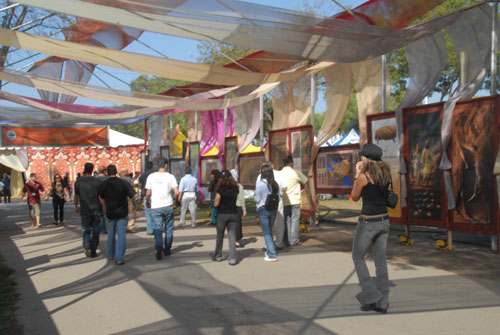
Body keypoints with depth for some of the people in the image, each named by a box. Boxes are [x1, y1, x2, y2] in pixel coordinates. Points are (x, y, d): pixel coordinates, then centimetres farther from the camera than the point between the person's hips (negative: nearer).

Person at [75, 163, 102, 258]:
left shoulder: (78, 182, -2)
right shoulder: (97, 182, -5)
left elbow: (76, 196, 7)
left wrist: (76, 207, 23)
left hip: (84, 210, 0)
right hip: (96, 209, 0)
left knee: (85, 230, 11)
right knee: (95, 231, 10)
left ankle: (87, 243, -17)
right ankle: (93, 251, 15)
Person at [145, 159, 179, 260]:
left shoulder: (151, 176, -1)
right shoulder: (170, 177, -4)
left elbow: (148, 193, 0)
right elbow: (176, 192, -10)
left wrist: (147, 202, 18)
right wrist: (175, 198, 12)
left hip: (155, 207, 0)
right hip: (168, 206, 0)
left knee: (157, 229, 3)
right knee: (169, 229, 14)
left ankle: (159, 246, -21)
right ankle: (167, 250, 22)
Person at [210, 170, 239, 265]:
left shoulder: (220, 189, -12)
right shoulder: (235, 189, 0)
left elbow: (216, 204, -10)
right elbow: (235, 200, 8)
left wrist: (215, 199, 9)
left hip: (222, 214, -2)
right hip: (233, 214, 2)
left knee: (220, 236, 14)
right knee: (232, 236, 4)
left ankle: (217, 255, 29)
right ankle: (232, 258, -1)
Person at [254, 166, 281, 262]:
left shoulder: (260, 183, -13)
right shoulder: (275, 184, 2)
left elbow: (257, 199, -10)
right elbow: (278, 198, 7)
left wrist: (254, 197, 11)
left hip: (263, 208, -5)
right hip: (273, 209, 5)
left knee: (266, 233, 0)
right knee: (270, 231, 20)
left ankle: (272, 255, -3)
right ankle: (269, 251, 32)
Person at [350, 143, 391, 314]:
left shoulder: (363, 177, -15)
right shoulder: (386, 173, 3)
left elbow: (355, 197, -1)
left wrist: (357, 174, 2)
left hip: (368, 222, -6)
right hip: (383, 220, 6)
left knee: (357, 258, 12)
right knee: (381, 261, 12)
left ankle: (372, 296, 9)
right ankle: (382, 303, 18)